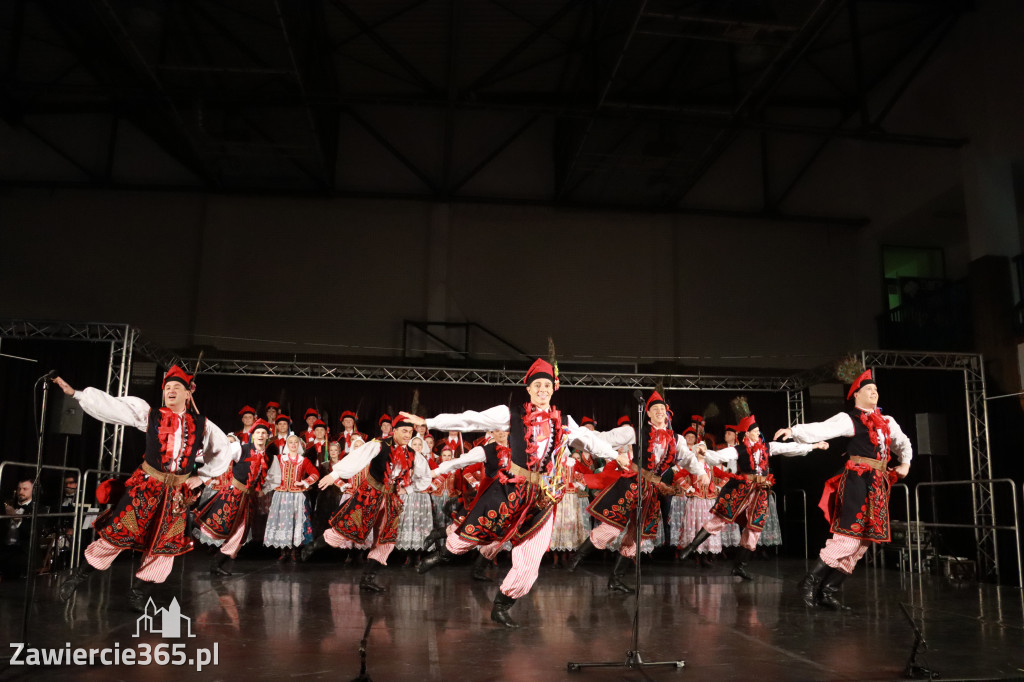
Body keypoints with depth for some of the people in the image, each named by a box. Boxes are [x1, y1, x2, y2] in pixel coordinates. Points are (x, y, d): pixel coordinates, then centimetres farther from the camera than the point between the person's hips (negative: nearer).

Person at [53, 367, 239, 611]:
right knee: (118, 532, -1)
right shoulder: (149, 414, -1)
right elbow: (111, 405, -6)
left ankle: (140, 592, 21)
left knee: (165, 542, 5)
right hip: (146, 484, -2)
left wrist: (202, 477, 8)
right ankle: (79, 576, 22)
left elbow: (225, 450, 13)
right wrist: (74, 393, -13)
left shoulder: (201, 425, 3)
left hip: (177, 491, 2)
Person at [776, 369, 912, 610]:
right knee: (849, 536, -17)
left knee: (863, 540, 5)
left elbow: (903, 442, 37)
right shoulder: (849, 419, -2)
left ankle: (828, 591, 11)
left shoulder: (887, 422, 18)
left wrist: (905, 464, 27)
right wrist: (794, 430, -32)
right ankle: (811, 582, -4)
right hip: (857, 480, -7)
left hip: (878, 485, 7)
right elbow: (822, 429, -18)